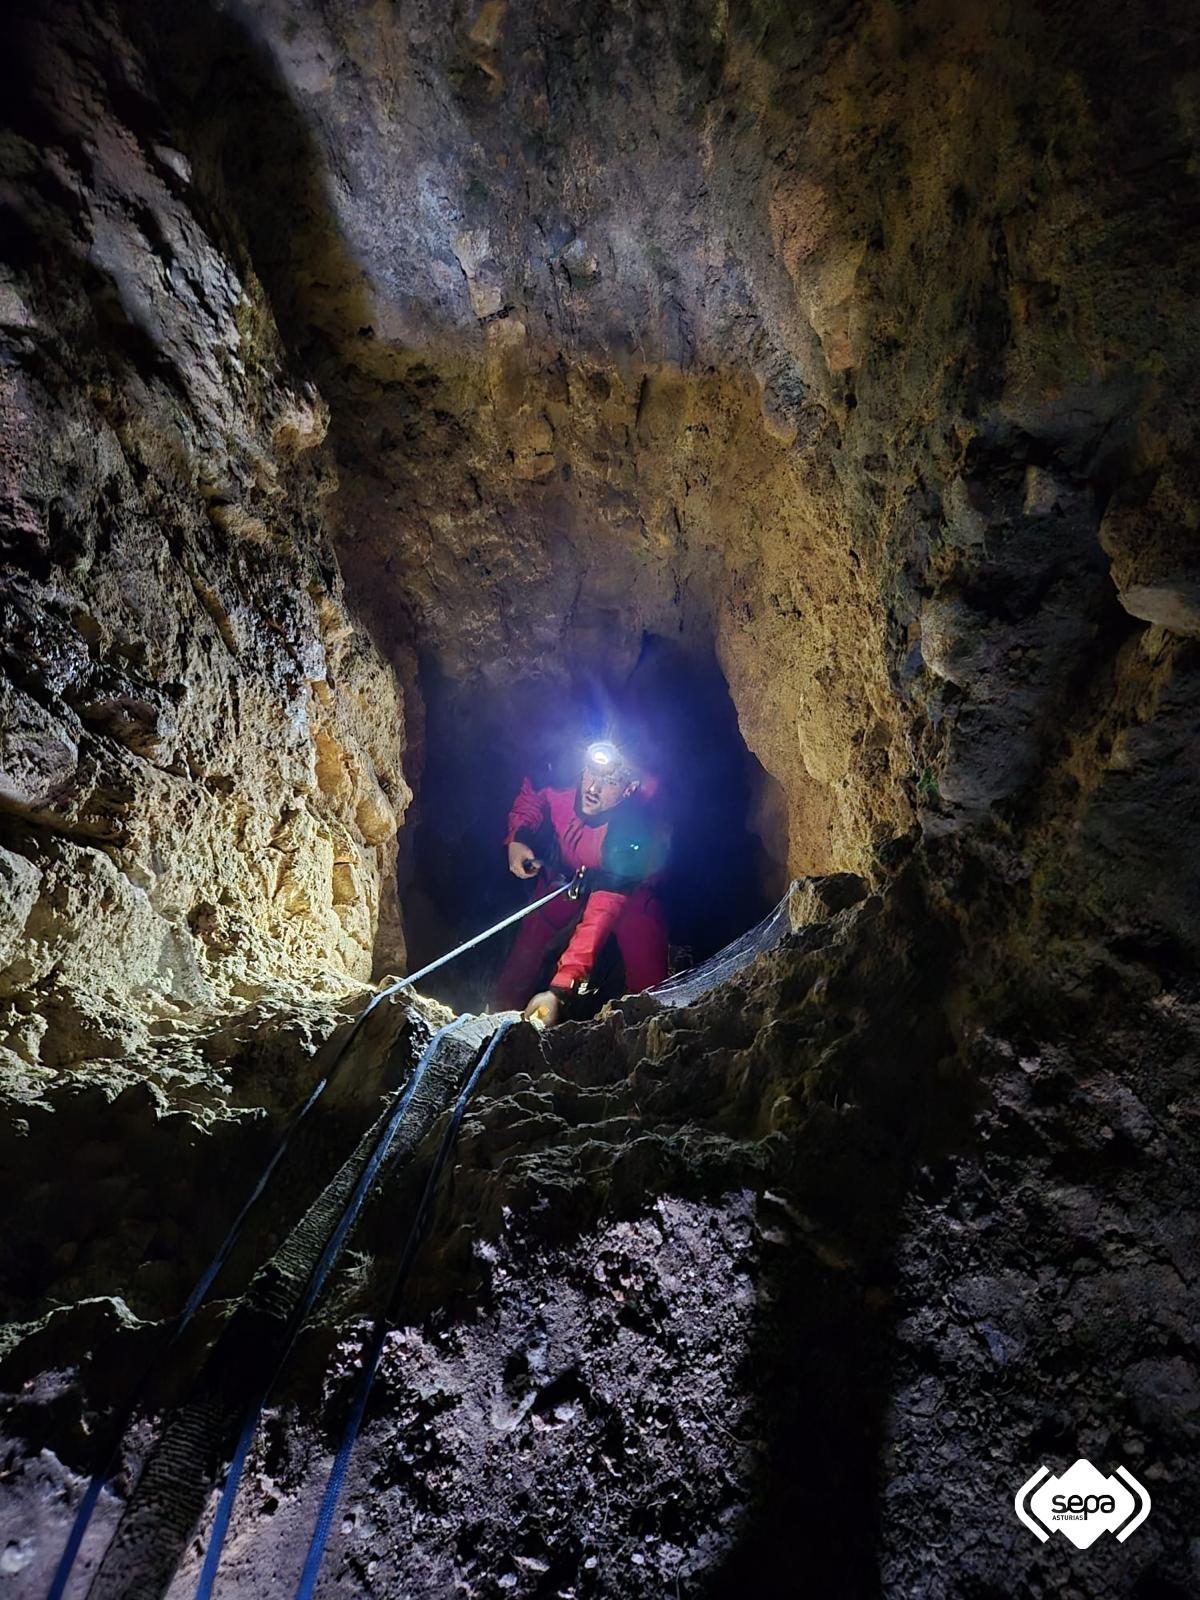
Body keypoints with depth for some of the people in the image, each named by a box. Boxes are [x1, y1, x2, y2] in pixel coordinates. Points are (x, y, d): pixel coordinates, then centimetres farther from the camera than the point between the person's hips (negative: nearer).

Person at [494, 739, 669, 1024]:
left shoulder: (634, 829, -42)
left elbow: (603, 910, -46)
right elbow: (530, 793, -4)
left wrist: (560, 989, -51)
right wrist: (516, 837, -21)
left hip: (631, 890, -3)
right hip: (565, 872, 3)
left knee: (648, 985, -12)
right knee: (524, 954, -4)